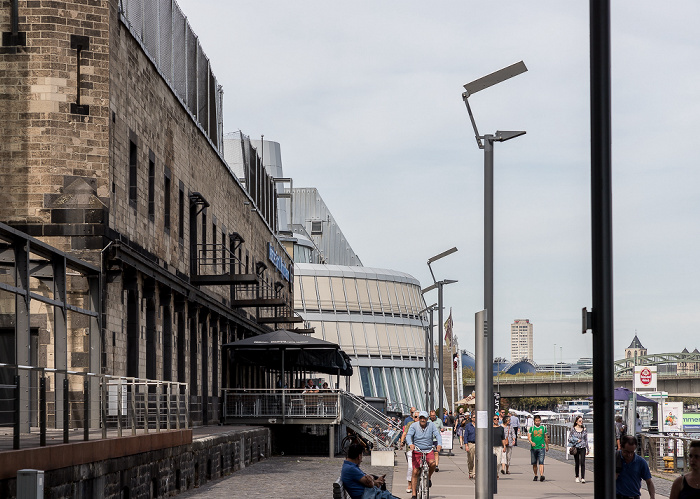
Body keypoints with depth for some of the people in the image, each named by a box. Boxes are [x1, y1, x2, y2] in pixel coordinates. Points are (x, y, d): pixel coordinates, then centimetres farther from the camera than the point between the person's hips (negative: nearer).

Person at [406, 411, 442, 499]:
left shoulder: (431, 425, 0)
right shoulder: (414, 426, -4)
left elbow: (437, 435, -8)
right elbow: (409, 435, -18)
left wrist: (439, 444, -28)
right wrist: (410, 444, -38)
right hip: (417, 451, -1)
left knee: (432, 463, -29)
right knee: (415, 472, -7)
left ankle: (428, 478, 3)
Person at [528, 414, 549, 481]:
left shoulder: (543, 427, 8)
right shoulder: (531, 428, 5)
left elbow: (546, 437, 18)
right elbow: (529, 436, -4)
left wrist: (547, 446, 23)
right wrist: (531, 442, -23)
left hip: (541, 447, -1)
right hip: (533, 448, 1)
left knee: (541, 462, -14)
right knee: (534, 463, 7)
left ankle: (542, 475, -26)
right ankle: (535, 476, 21)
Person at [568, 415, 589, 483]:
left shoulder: (584, 429, 7)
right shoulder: (573, 429, 2)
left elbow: (586, 439, 12)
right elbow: (570, 438, 4)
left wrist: (587, 449, 12)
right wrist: (577, 440, -11)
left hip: (583, 448, 0)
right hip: (576, 448, 0)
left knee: (582, 463, -10)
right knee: (577, 463, 5)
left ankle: (583, 478, -13)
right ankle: (577, 477, 19)